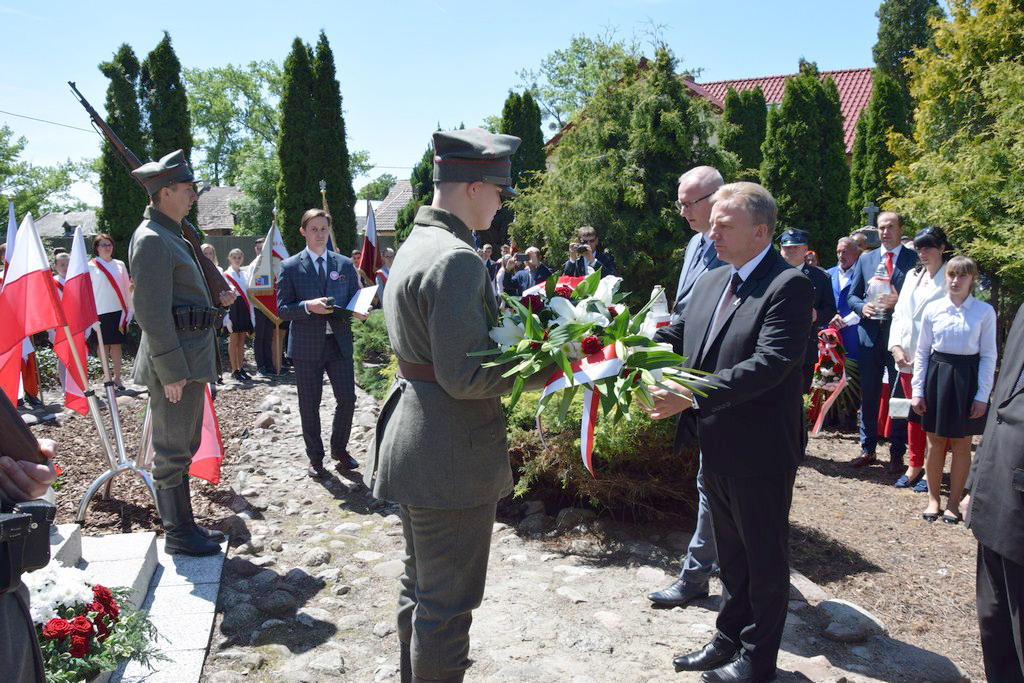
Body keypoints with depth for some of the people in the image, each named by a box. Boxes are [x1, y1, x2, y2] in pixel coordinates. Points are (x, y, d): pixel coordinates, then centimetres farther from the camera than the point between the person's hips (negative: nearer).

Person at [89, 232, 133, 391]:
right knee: (104, 345, 3)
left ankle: (117, 378, 9)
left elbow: (126, 288, 11)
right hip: (101, 312, -2)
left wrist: (130, 310, 6)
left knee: (116, 345, 4)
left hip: (118, 311, 2)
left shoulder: (119, 265, 10)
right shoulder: (91, 266, 1)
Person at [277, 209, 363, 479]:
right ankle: (315, 457, 23)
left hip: (339, 342, 2)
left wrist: (358, 312, -12)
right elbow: (282, 309, -3)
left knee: (347, 399, 1)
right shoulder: (290, 267, 1)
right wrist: (308, 306, -21)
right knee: (309, 405, 6)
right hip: (307, 345, -2)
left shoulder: (345, 265, 9)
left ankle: (339, 448, 25)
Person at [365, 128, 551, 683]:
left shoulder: (415, 244, 11)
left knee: (420, 585, 25)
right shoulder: (457, 258, -21)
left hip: (412, 445, 11)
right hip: (451, 455, -11)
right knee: (448, 599, 6)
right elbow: (465, 376, -24)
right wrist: (540, 370, -12)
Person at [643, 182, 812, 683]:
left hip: (762, 452, -7)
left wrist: (692, 396, -32)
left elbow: (770, 364, -28)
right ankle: (728, 640, 40)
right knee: (730, 553, 23)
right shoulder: (709, 283, 8)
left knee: (765, 559, 12)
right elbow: (676, 337, 6)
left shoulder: (788, 286, -17)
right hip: (717, 449, 8)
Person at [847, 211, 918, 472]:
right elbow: (852, 296, 13)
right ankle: (867, 448, 19)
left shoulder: (914, 259, 2)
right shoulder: (865, 259, 13)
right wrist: (863, 307, -7)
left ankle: (897, 453, 13)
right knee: (868, 395, 9)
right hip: (870, 334, 3)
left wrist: (900, 302, -18)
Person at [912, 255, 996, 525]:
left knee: (961, 444, 8)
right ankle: (933, 499, 23)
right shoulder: (933, 309, 0)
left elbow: (988, 356, -2)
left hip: (968, 378, -1)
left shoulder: (984, 312, -4)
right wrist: (917, 390, 2)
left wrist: (983, 395, -6)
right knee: (935, 441, 9)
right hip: (937, 374, 1)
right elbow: (922, 351, 4)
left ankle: (953, 502, 22)